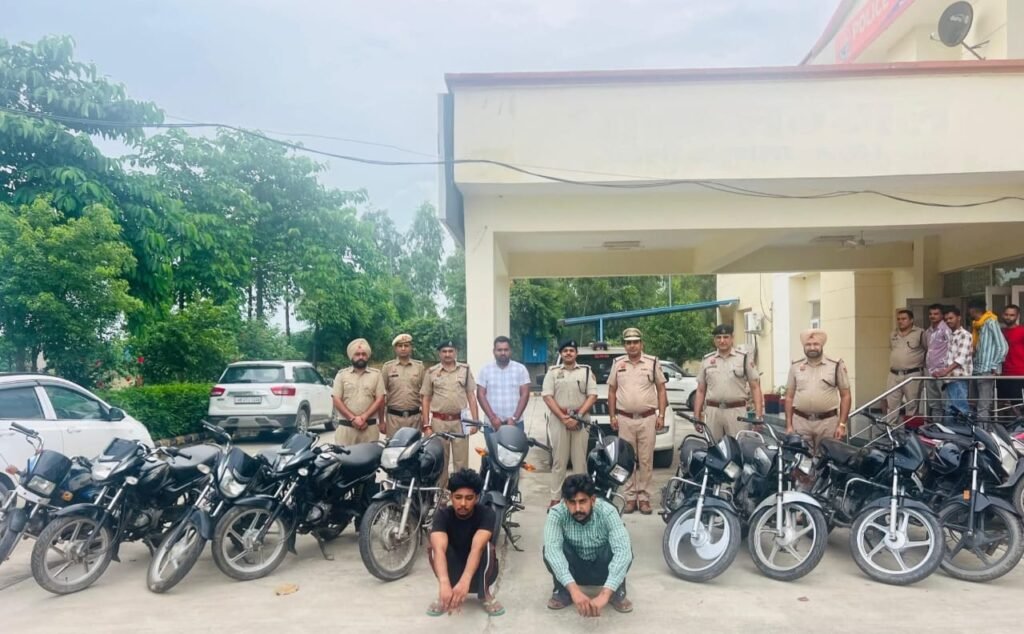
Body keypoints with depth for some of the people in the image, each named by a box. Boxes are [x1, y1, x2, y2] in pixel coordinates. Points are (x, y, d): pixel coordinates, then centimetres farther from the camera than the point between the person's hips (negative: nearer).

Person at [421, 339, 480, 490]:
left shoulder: (465, 370, 5)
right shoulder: (431, 372, 3)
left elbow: (471, 396, 5)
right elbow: (426, 399, 5)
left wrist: (475, 421, -1)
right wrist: (426, 425, -1)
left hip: (460, 421, 0)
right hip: (439, 422, 0)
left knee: (461, 461, 3)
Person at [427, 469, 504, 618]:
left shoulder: (486, 514, -23)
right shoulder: (442, 515, -21)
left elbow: (477, 548, -41)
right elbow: (439, 549, -39)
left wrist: (465, 581, -58)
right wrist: (444, 584, -58)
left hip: (479, 572, -1)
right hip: (453, 572, 1)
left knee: (487, 546, -33)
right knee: (434, 547, -28)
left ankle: (485, 594, -9)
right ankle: (444, 595, -8)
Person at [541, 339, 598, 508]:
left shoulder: (586, 371, 9)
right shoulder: (553, 372, 9)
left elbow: (592, 396, 2)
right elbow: (547, 396, 0)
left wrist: (578, 416, -10)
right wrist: (563, 417, -10)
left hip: (581, 420, 0)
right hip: (558, 420, 0)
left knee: (580, 460, 0)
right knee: (558, 460, 1)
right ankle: (555, 498, 5)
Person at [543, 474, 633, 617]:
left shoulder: (607, 512, -29)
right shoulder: (557, 513, -27)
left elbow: (623, 551, -41)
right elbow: (552, 549, -41)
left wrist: (605, 594, -52)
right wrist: (573, 589, -53)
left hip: (602, 570, 0)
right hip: (572, 570, 1)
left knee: (624, 550, -32)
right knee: (550, 550, -31)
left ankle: (618, 593, -6)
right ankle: (562, 592, -5)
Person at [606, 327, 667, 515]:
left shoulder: (652, 363, 4)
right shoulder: (618, 364, 8)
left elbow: (661, 389, 5)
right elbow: (612, 391, 11)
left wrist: (661, 415, -2)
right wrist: (612, 416, 4)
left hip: (647, 419, -1)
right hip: (625, 419, 1)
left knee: (646, 460, 2)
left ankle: (644, 498, 9)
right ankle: (630, 498, 12)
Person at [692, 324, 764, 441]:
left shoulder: (744, 358, 5)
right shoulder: (707, 360, 12)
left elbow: (755, 388, 2)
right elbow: (700, 390, 14)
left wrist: (758, 415, -7)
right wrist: (697, 416, 7)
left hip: (736, 411, -2)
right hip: (712, 412, 2)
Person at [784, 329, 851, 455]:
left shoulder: (836, 365, 2)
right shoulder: (795, 367, 7)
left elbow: (845, 396, 3)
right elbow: (789, 397, 10)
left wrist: (842, 424, -3)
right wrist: (789, 425, 5)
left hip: (828, 422, -2)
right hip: (800, 422, 2)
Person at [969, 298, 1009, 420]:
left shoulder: (991, 322, -6)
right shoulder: (977, 325, 19)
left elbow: (1002, 347, -12)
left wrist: (994, 367, -14)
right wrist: (973, 366, 11)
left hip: (987, 371, -9)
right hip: (977, 371, 9)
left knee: (983, 407, -13)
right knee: (986, 405, 10)